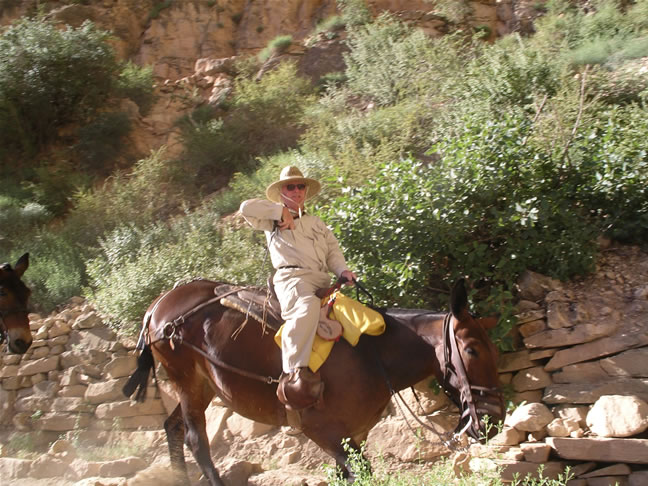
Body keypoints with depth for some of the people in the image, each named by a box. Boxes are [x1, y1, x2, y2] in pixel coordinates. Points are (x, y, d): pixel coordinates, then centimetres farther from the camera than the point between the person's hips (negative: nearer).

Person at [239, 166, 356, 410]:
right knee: (307, 306, -40)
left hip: (322, 281, 7)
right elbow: (247, 208, -1)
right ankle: (293, 374, -49)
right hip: (292, 277, -7)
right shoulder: (273, 218, 17)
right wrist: (281, 211, 0)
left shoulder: (317, 223, 32)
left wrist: (343, 271, 2)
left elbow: (333, 252, 23)